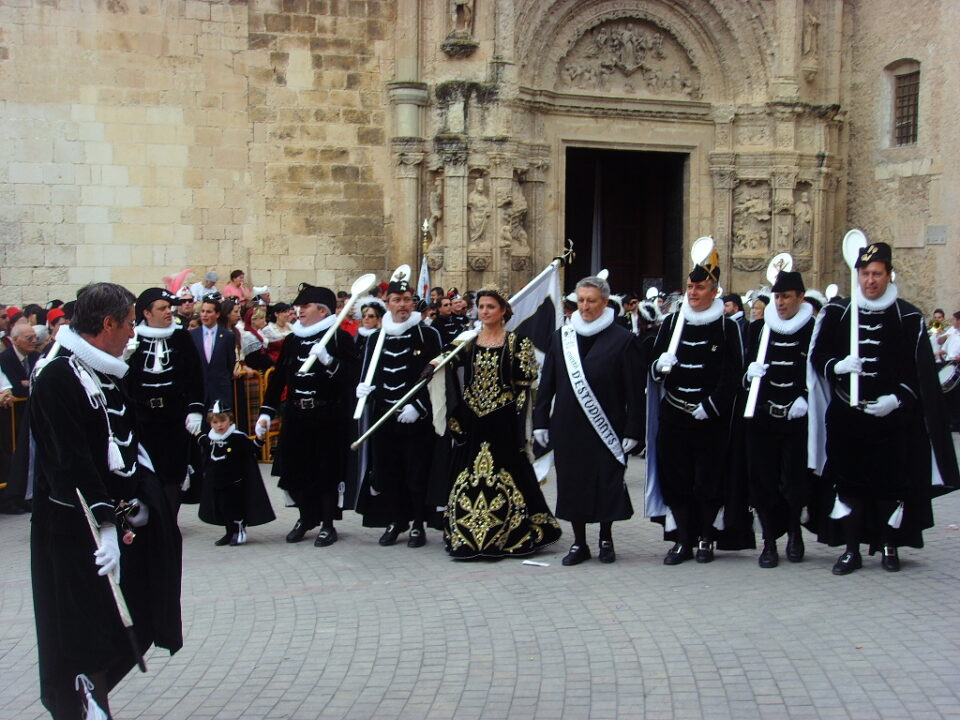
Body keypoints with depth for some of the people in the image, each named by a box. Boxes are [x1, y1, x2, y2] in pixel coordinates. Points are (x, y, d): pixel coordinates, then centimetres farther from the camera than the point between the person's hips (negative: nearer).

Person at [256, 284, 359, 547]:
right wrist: (266, 412, 8)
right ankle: (306, 516, 29)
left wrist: (328, 360, -28)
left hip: (329, 417, -5)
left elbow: (350, 378, -14)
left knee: (327, 470, 2)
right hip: (296, 415, 5)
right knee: (295, 469, 9)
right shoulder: (292, 340, 11)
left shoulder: (340, 337, -6)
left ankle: (328, 524, 16)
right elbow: (278, 377, 13)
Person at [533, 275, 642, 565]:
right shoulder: (561, 337, 7)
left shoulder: (622, 339, -3)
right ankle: (579, 542, 19)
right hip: (568, 427, 3)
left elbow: (633, 389, -4)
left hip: (606, 427, -3)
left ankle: (606, 539, 23)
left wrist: (632, 430, -8)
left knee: (606, 483, 4)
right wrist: (541, 421, 5)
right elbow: (546, 383, 9)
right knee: (572, 483, 6)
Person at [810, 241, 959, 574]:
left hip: (892, 418, -1)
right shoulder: (836, 312, 3)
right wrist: (837, 366, -15)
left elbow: (921, 372, 1)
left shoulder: (908, 318, 0)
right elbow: (817, 356, 6)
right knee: (848, 482, 3)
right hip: (846, 416, 1)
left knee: (891, 482, 3)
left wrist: (896, 399, -12)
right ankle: (851, 550, 13)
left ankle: (889, 547, 20)